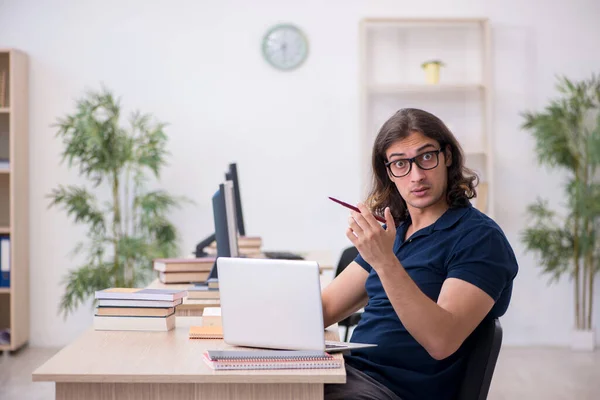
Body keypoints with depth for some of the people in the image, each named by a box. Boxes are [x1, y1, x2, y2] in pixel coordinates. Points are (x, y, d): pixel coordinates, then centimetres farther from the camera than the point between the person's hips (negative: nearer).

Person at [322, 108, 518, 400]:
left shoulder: (480, 237, -8)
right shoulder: (392, 233, 15)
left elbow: (442, 342, -20)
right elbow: (325, 308, 13)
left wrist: (385, 262, -28)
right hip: (350, 372, 7)